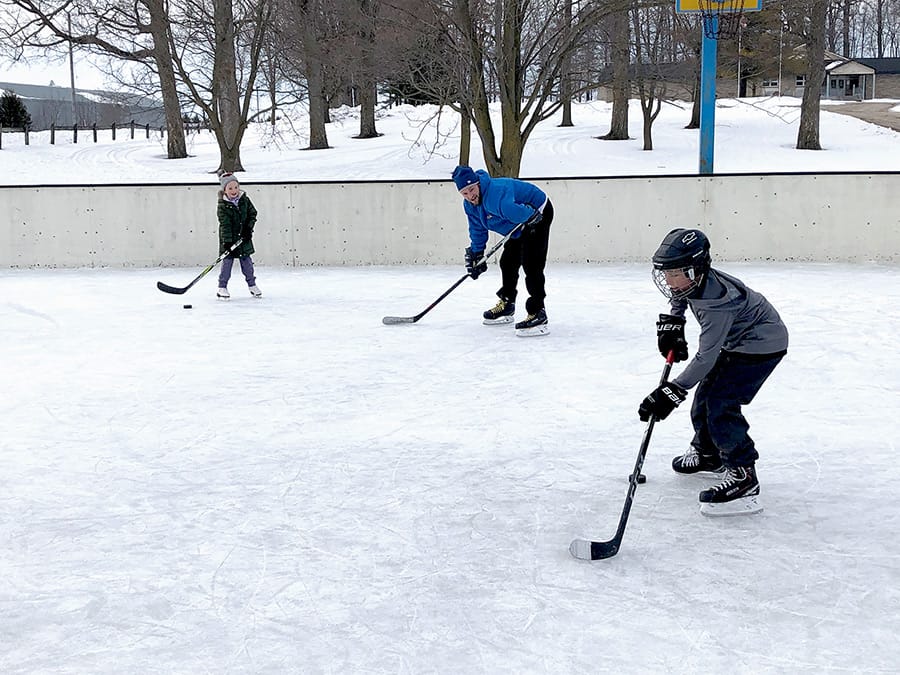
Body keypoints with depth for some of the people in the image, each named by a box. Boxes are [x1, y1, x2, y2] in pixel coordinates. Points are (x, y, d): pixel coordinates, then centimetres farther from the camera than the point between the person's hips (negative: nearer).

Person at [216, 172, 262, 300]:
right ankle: (222, 287, 4)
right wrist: (227, 241, -25)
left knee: (247, 261, 9)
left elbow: (253, 214, 7)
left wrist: (249, 228, -6)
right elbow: (225, 225, -19)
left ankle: (252, 285, 20)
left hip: (244, 237, 4)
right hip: (229, 239, -4)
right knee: (227, 261, -4)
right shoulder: (223, 206, -14)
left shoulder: (245, 200, -1)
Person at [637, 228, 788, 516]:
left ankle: (743, 479, -18)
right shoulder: (693, 279, -10)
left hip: (762, 344, -10)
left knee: (721, 403, -19)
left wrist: (672, 391, -35)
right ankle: (708, 452, 40)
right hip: (737, 341, 10)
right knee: (705, 393, 17)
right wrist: (671, 324, 7)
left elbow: (706, 356, -35)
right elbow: (679, 296, 18)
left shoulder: (717, 300, -36)